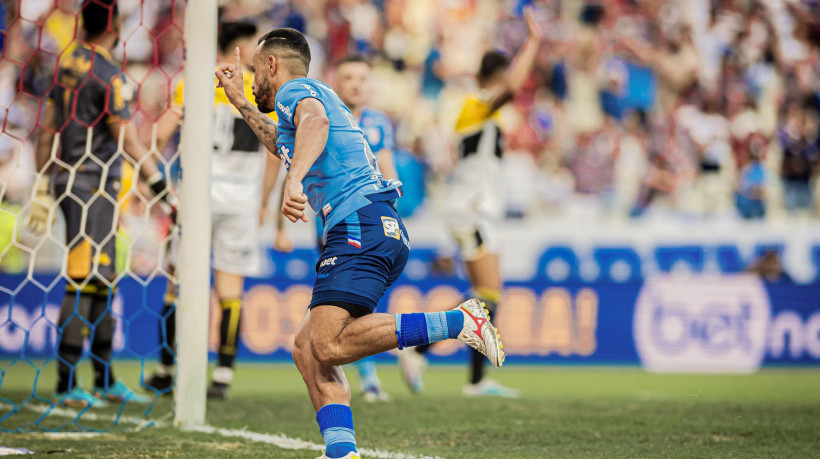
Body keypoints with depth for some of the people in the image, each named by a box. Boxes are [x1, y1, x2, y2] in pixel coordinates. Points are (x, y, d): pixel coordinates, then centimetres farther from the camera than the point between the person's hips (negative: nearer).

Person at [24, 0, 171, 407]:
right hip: (93, 186, -9)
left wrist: (43, 186, 20)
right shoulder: (107, 76, -15)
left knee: (102, 282, 14)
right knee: (83, 284, -7)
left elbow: (46, 131, 15)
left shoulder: (67, 66, 10)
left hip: (69, 181, 9)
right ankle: (66, 385, -6)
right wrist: (161, 188, -8)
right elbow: (129, 143, -14)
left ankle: (105, 381, 20)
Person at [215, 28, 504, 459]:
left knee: (329, 345, -23)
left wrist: (294, 180, -39)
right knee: (308, 347, 4)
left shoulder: (296, 89, 2)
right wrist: (241, 103, 57)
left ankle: (458, 322, -21)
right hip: (384, 231, 10)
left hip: (360, 227, -10)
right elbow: (290, 146, 55)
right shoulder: (316, 95, 32)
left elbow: (314, 121, -24)